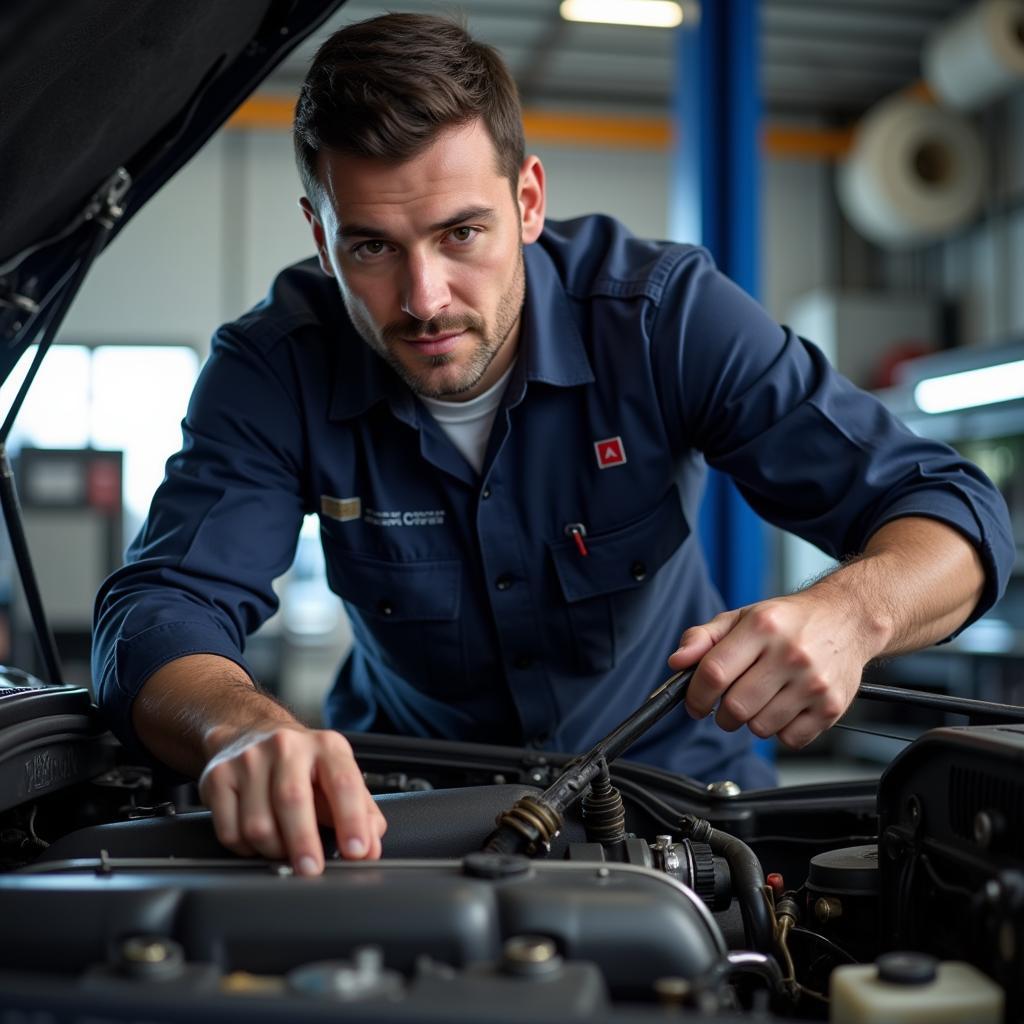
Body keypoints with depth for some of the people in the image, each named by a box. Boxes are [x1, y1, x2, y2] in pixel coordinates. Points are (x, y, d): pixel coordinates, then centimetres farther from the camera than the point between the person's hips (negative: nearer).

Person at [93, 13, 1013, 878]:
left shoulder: (665, 313, -21)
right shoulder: (274, 370, -19)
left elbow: (952, 508, -19)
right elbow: (158, 612, -27)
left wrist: (849, 613, -43)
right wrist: (245, 730, -52)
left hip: (669, 778, -3)